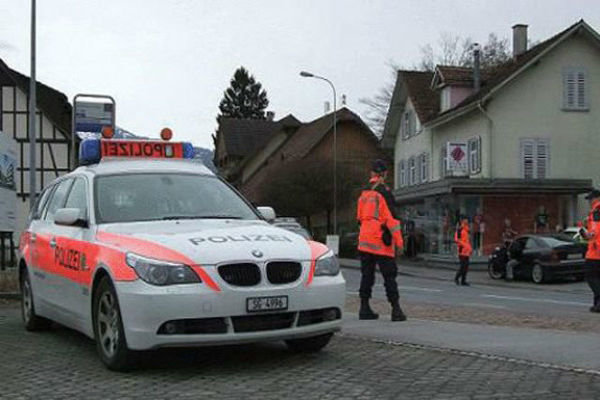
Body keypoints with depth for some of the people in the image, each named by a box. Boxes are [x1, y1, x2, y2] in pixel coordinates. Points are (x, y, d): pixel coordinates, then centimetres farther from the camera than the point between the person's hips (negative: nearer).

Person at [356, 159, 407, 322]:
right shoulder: (384, 192, -10)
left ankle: (364, 308, 11)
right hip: (381, 241, -6)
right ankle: (396, 309, -5)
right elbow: (391, 218, -15)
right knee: (389, 275, -3)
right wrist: (398, 240, -13)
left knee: (367, 274, 11)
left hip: (365, 240, 6)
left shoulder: (364, 193, 11)